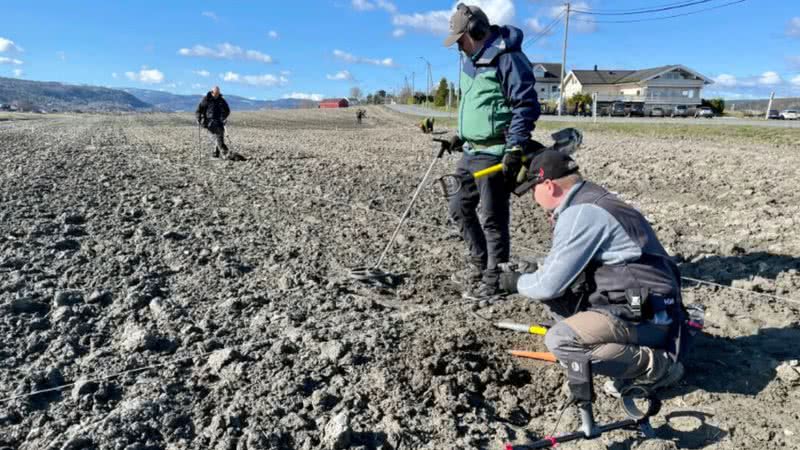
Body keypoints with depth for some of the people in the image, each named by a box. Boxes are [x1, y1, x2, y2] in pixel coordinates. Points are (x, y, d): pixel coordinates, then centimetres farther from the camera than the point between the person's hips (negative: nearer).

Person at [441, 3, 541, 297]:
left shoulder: (507, 58, -14)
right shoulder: (470, 59, 15)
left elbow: (527, 105, -18)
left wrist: (516, 148, -23)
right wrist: (462, 135, 21)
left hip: (495, 154, -10)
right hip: (472, 151, 10)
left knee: (493, 218, -2)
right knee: (459, 207, 16)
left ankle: (493, 280, 10)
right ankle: (479, 264, 31)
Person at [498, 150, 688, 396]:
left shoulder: (580, 213, -20)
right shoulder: (590, 201, 11)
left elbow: (549, 285, -18)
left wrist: (517, 282, 1)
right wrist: (526, 275, 20)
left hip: (650, 316, -10)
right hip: (634, 304, 10)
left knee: (559, 340, -22)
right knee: (556, 300, 11)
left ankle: (658, 366, -6)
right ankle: (630, 351, 11)